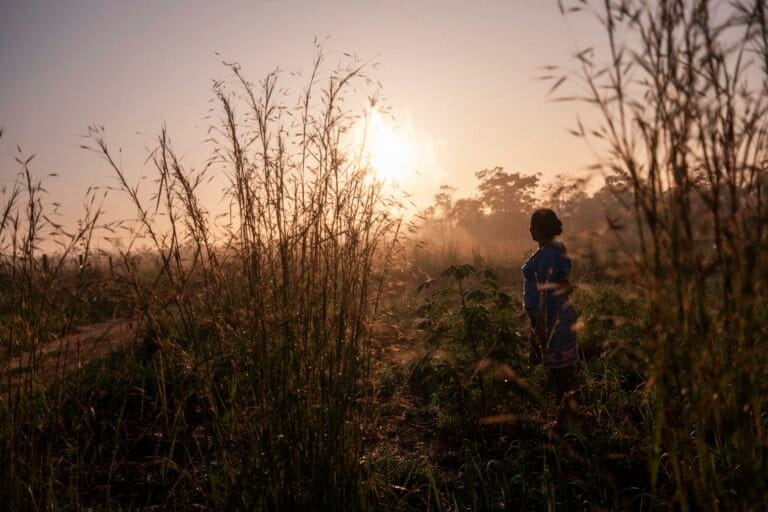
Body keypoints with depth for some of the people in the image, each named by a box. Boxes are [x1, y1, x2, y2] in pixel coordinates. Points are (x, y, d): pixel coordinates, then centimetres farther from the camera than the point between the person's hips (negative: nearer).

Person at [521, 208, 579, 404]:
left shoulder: (546, 254, -19)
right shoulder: (557, 249, 10)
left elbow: (546, 293, -22)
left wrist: (540, 325, -20)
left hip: (550, 317, -10)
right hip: (561, 313, 10)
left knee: (559, 368, -1)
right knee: (564, 366, 16)